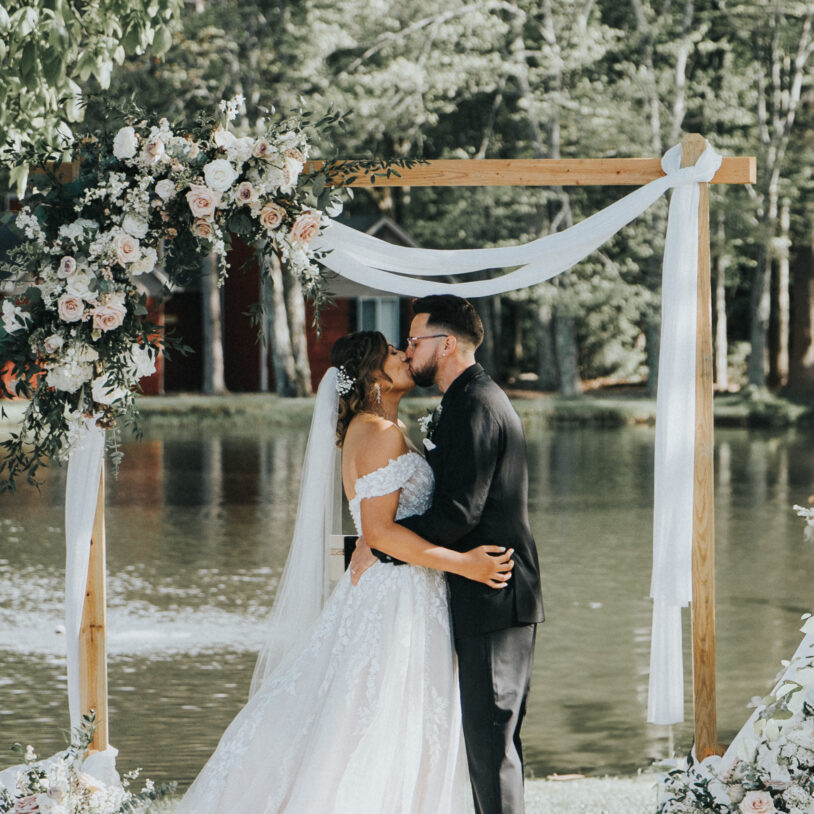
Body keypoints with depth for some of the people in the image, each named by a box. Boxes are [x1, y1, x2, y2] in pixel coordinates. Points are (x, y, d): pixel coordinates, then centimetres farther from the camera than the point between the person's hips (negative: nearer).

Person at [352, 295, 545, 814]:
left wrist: (379, 546, -13)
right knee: (496, 737, 14)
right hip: (507, 595, 11)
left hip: (491, 597, -11)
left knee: (490, 737, -8)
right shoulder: (479, 398, 18)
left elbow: (459, 512, -22)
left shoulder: (472, 406, -16)